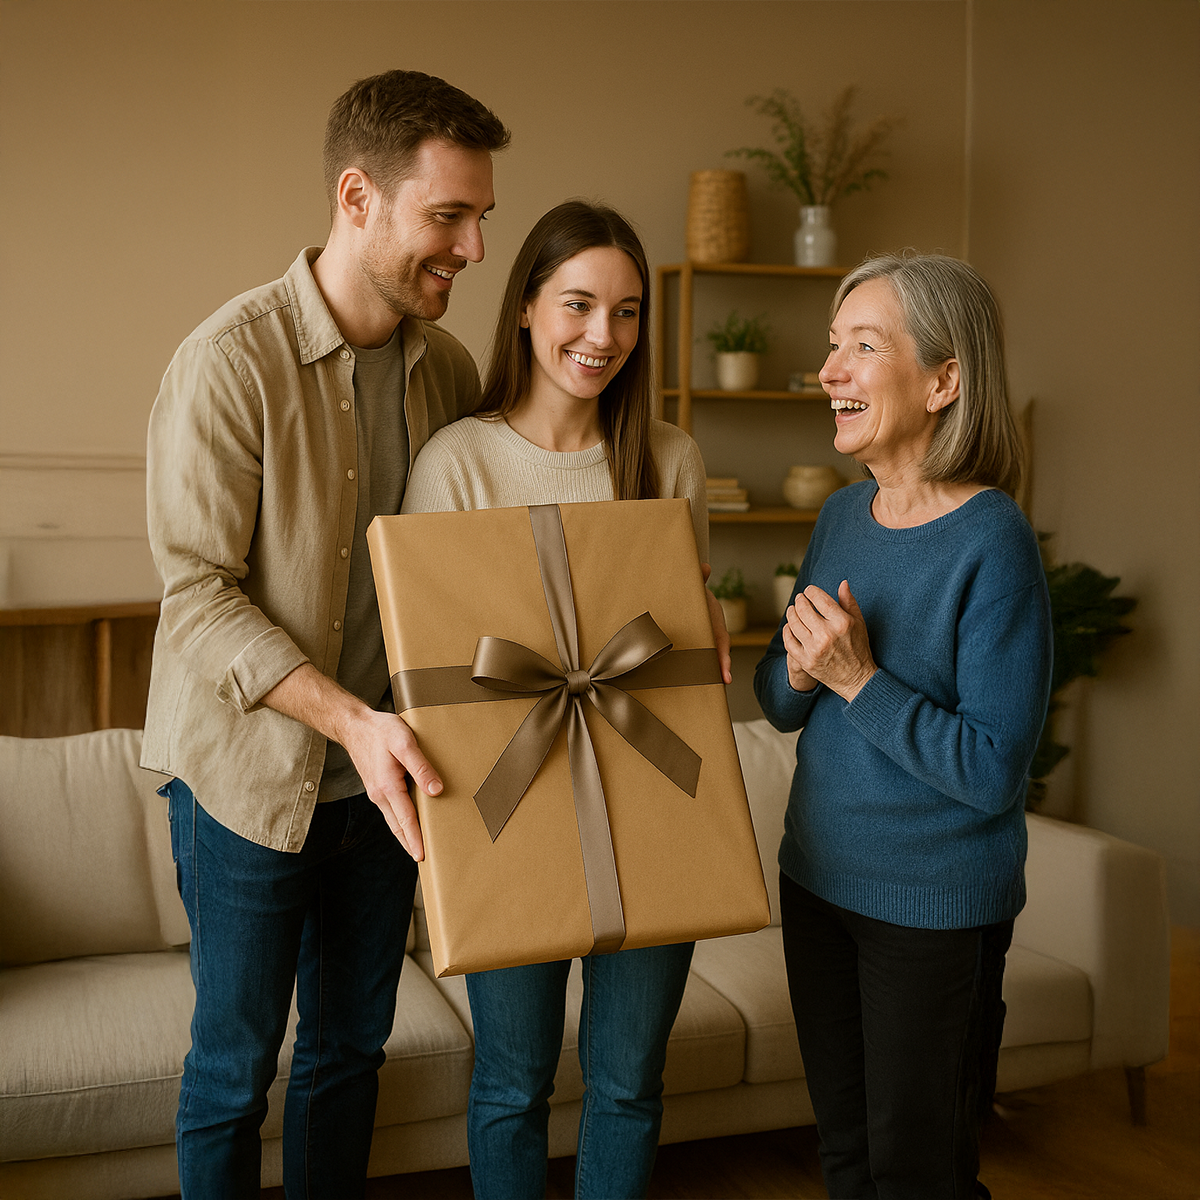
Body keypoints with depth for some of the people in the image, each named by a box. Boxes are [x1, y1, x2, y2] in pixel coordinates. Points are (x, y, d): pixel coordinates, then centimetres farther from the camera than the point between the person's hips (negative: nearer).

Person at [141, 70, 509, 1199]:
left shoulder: (448, 369, 1)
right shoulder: (232, 360, -17)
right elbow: (197, 596, -19)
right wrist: (346, 715, -29)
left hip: (382, 773, 5)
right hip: (253, 774, -5)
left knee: (351, 1044, 19)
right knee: (234, 1065, 10)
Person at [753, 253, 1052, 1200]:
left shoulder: (992, 542, -20)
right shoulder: (843, 516, 2)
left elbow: (994, 771, -21)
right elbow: (778, 705, 8)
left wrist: (858, 679, -24)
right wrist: (799, 670, -13)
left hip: (938, 903, -6)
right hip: (818, 874, 7)